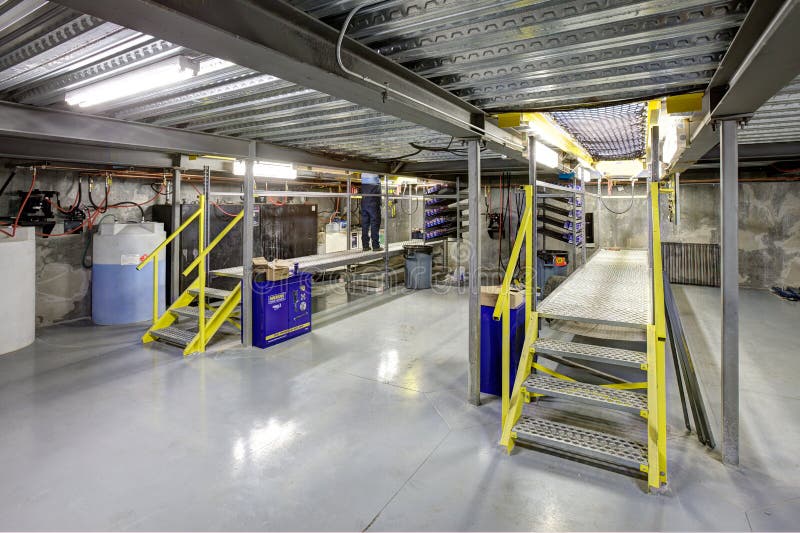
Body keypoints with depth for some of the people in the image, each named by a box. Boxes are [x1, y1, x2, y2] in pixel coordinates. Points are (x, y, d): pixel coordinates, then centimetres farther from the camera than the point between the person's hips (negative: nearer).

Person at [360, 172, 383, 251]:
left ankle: (365, 246, 8)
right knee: (375, 223, -2)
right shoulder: (376, 173, -9)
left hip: (364, 201, 6)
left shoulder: (363, 173, 8)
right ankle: (375, 246, -2)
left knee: (364, 223, 7)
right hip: (373, 201, -6)